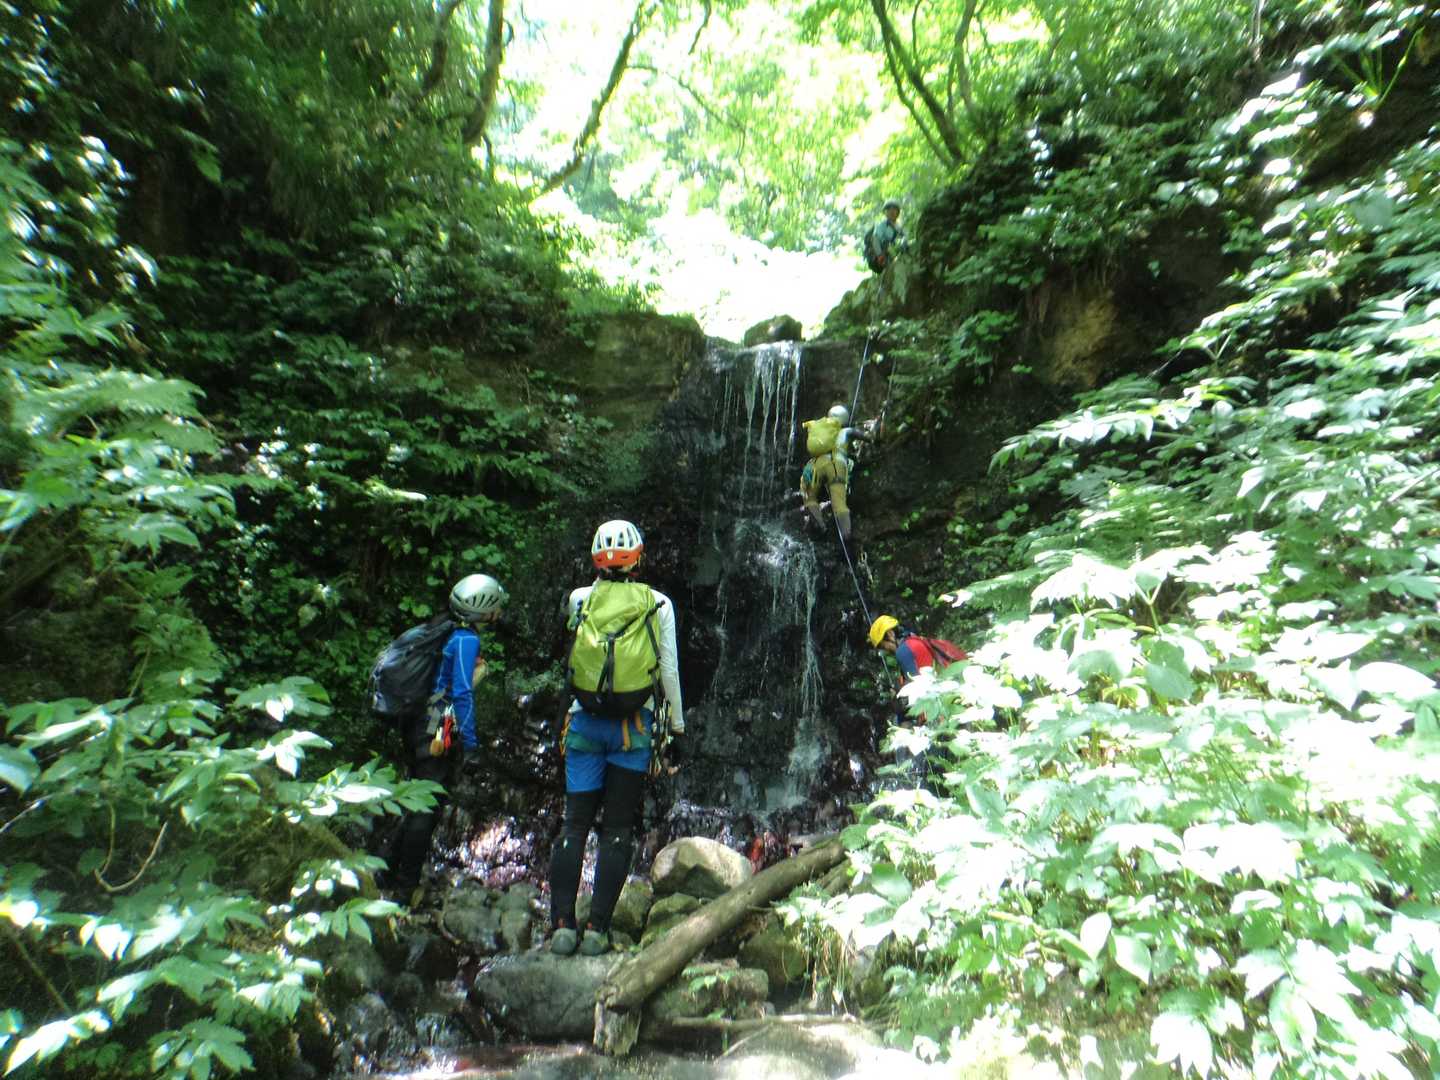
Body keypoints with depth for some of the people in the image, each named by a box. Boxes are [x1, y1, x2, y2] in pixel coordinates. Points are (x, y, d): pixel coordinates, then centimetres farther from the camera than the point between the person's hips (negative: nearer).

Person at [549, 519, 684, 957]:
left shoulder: (580, 598, 0)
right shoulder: (658, 603, -3)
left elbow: (570, 655, 12)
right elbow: (670, 669, 0)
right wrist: (677, 722, 11)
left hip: (585, 721, 1)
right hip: (634, 725, -1)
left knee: (574, 823, 10)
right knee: (617, 829, 8)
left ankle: (562, 925, 10)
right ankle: (597, 928, 10)